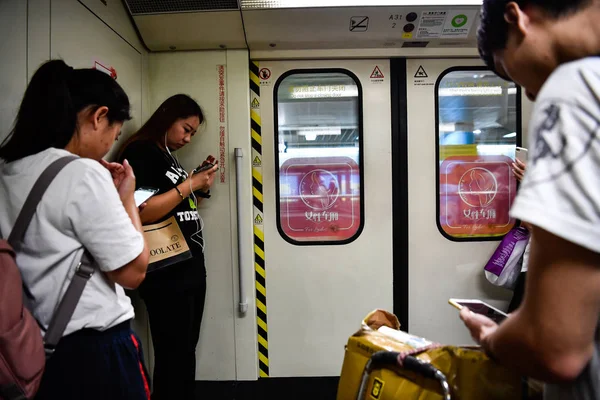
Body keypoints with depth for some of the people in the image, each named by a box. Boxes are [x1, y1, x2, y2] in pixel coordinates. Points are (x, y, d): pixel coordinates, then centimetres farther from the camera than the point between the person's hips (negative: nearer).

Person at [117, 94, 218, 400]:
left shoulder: (168, 155, 17)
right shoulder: (139, 152, -10)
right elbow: (142, 213, -22)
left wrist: (204, 186, 7)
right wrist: (189, 185, -16)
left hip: (191, 267, 9)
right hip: (166, 274, -9)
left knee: (186, 352, 16)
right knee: (174, 357, 1)